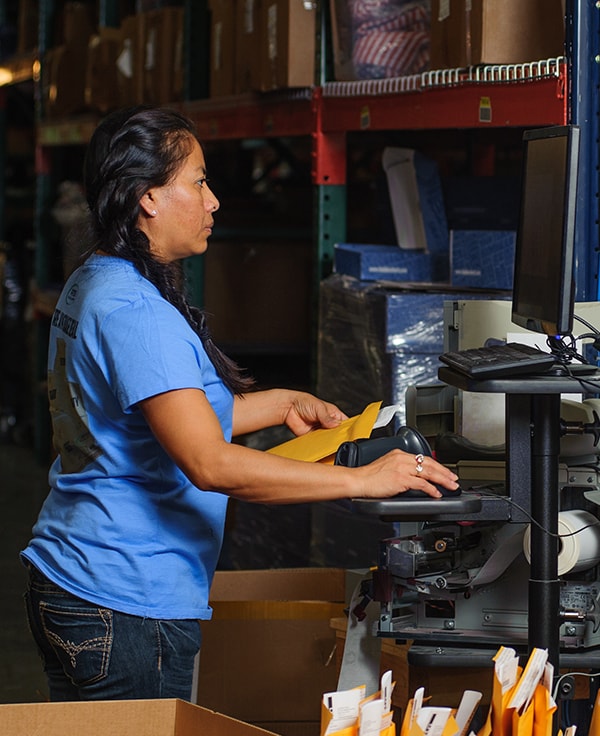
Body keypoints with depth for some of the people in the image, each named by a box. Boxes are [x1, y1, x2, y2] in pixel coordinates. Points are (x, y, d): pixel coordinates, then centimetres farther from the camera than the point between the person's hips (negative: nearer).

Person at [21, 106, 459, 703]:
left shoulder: (93, 286, 12)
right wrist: (362, 480, -25)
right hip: (125, 608, -10)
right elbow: (210, 464, -29)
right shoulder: (134, 313, -22)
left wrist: (282, 405, 21)